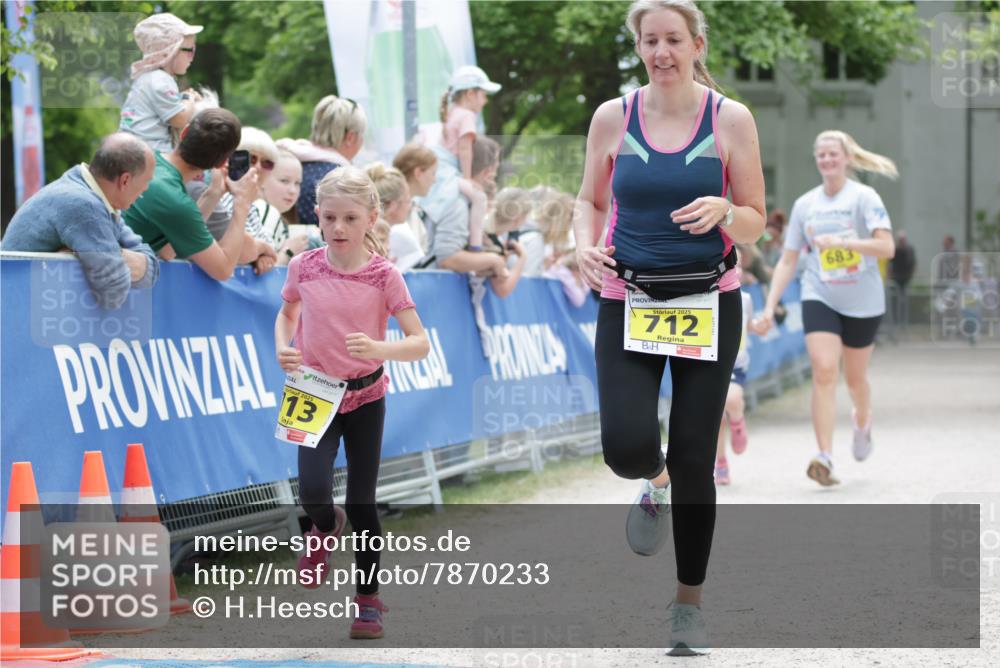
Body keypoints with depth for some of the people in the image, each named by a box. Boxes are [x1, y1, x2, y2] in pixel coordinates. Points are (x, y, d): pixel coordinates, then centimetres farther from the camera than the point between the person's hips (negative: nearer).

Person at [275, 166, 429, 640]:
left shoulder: (384, 276, -12)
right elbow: (286, 315, 15)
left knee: (362, 502, 2)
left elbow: (420, 344, -14)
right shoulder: (303, 268, -6)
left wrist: (378, 348, -33)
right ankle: (324, 530, 19)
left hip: (366, 398, -1)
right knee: (314, 491, -18)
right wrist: (282, 350, -5)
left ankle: (368, 598, 18)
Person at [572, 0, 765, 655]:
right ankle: (655, 482, 23)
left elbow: (756, 221, 1)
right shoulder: (612, 117, 0)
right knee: (626, 446, -17)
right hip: (627, 301, 1)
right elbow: (590, 200, 12)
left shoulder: (731, 119, -4)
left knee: (694, 460, 2)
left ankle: (690, 602, 19)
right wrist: (587, 247, -8)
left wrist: (723, 213, -20)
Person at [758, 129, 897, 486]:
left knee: (855, 377, 12)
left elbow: (886, 247, -19)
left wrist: (841, 242, -29)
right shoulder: (805, 204, 4)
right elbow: (788, 260, 8)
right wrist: (770, 305, 0)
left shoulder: (864, 197, -7)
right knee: (824, 370, -17)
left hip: (863, 302, -1)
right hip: (819, 297, 1)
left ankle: (862, 422, 47)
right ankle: (825, 457, -22)